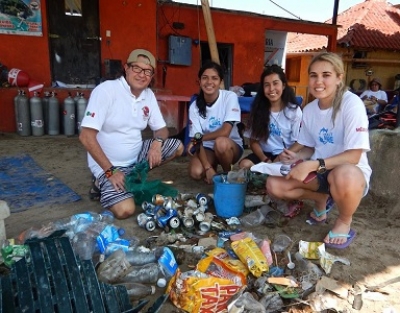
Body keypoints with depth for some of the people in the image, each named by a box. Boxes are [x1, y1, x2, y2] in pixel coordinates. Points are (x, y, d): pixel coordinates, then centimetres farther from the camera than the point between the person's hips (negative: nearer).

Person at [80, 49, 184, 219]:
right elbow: (86, 136, -22)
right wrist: (110, 171, -24)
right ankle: (103, 182, 6)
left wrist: (157, 142, -16)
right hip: (109, 165, -7)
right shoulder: (106, 90, -19)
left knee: (177, 146, -1)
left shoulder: (149, 95, 2)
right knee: (125, 210, -25)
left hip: (137, 156, 7)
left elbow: (161, 129, 10)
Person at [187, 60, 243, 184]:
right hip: (207, 148, 2)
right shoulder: (195, 106, -9)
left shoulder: (230, 97, -17)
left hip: (231, 146, -2)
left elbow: (225, 132, -23)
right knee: (195, 173, -26)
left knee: (220, 142, -37)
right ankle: (214, 166, 11)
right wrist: (208, 168, -25)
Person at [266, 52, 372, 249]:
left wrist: (313, 165, -33)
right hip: (319, 172, 6)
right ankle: (320, 199, 14)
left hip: (351, 172, -5)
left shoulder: (352, 104, -19)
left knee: (343, 176, -42)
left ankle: (344, 222, -7)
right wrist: (296, 155, -11)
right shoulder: (309, 109, 0)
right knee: (274, 185, -13)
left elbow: (354, 156, -23)